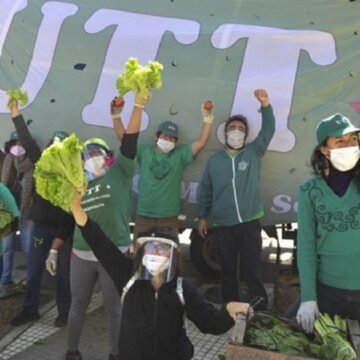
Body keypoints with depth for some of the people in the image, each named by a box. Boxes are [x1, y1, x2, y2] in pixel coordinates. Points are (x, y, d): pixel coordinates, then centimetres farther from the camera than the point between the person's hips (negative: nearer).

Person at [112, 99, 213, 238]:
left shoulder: (180, 155, 7)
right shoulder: (144, 152, 7)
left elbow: (201, 142, 0)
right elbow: (124, 137, 3)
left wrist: (207, 118, -8)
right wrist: (116, 115, -8)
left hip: (169, 218, 0)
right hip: (143, 216, 0)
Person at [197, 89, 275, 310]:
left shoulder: (254, 152, 3)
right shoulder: (215, 160, 7)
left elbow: (268, 131, -12)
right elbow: (205, 190, 11)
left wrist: (265, 104, -27)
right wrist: (202, 217, 10)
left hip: (250, 222, -2)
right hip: (223, 225, 2)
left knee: (252, 270, 2)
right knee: (228, 270, 13)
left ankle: (261, 311, 14)